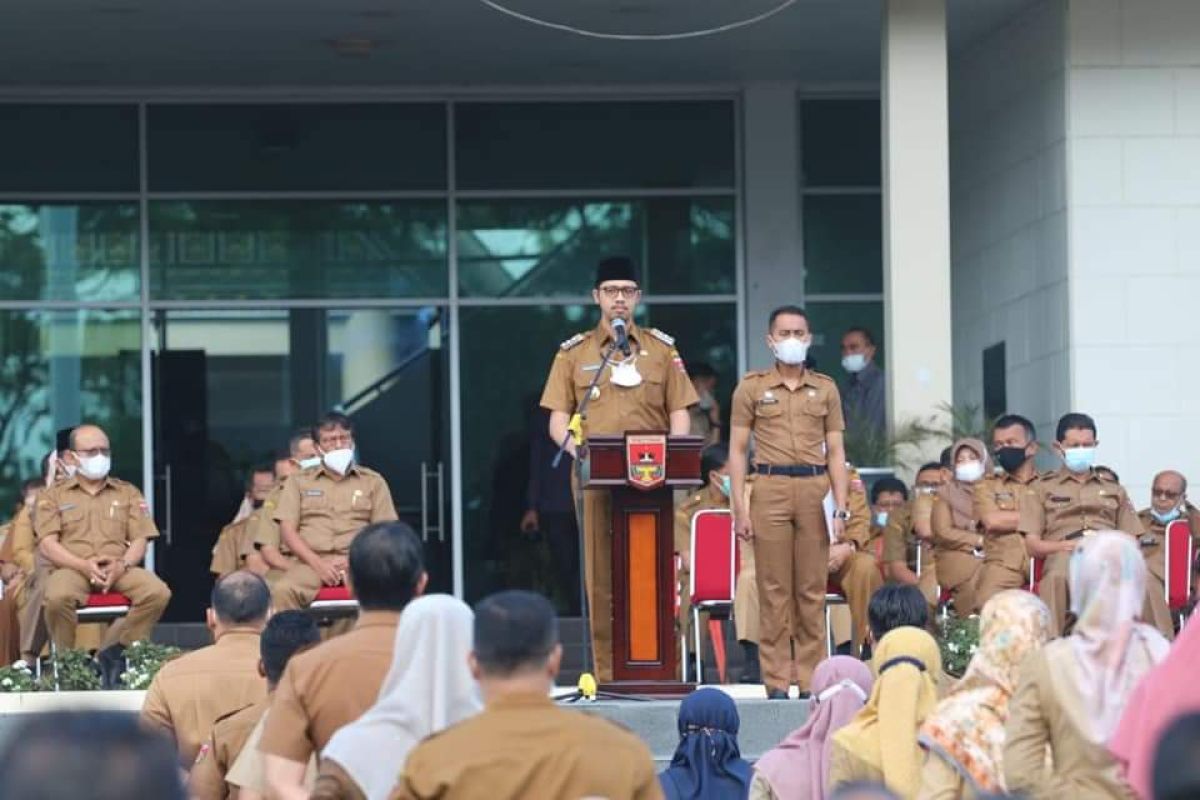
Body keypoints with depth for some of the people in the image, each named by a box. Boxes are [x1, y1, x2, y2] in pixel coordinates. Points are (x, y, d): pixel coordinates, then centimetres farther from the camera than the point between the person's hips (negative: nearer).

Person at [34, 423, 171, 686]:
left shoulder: (128, 493, 21)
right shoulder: (54, 496, 14)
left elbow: (139, 541, 11)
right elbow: (48, 544, 1)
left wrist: (122, 565, -13)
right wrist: (84, 565, -17)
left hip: (119, 570, 2)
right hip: (72, 569, -2)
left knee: (158, 592, -29)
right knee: (58, 597, -39)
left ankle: (112, 652, -14)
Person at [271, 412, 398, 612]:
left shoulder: (373, 481, 18)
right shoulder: (299, 481, 19)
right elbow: (287, 529, 9)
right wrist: (318, 563, -8)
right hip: (312, 562, 0)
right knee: (283, 591, -33)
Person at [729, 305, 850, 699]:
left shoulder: (825, 389, 13)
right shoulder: (752, 387, 8)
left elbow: (836, 452, 12)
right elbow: (737, 450, 6)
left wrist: (841, 507, 3)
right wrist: (740, 507, -3)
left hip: (815, 490, 2)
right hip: (771, 488, -2)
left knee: (813, 589, 1)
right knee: (774, 589, -3)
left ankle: (811, 679, 5)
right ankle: (777, 681, 0)